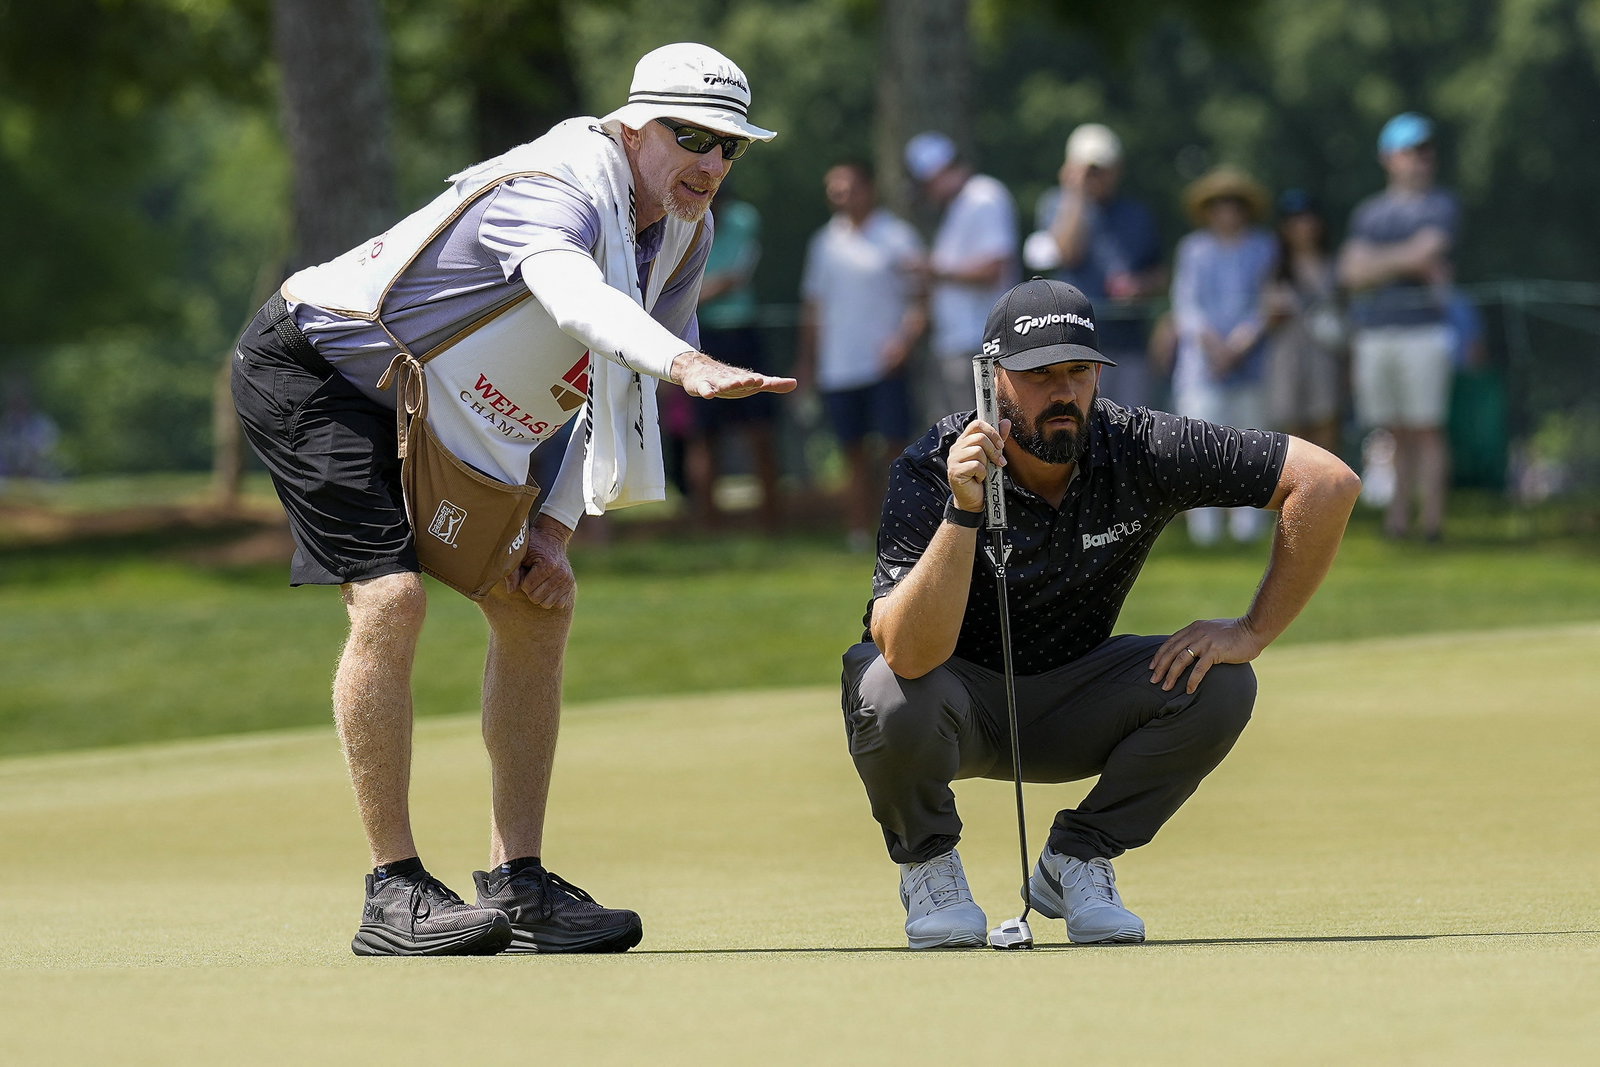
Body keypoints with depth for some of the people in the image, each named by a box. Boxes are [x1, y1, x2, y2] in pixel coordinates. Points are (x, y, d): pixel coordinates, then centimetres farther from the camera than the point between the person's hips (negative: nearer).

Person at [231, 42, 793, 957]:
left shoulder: (683, 235, 0)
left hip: (433, 420, 10)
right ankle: (395, 893, -18)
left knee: (536, 605, 7)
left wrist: (555, 527, -3)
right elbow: (572, 294, -51)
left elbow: (621, 384, 8)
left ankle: (518, 883, 11)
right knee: (391, 598, -23)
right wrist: (686, 364, -69)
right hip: (308, 367, -10)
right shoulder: (558, 190, -28)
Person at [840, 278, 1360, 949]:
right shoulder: (929, 473, -25)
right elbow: (910, 654, -38)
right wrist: (963, 512, -48)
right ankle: (927, 863, -2)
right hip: (963, 705, -3)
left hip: (1070, 709, 3)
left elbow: (1328, 482, -17)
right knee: (892, 696, -37)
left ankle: (1074, 864, 1)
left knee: (1219, 685, -21)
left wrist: (1253, 632, -19)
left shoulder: (1139, 451, -19)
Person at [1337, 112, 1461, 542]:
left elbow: (1429, 250, -10)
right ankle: (1397, 518, 3)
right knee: (1397, 436, 4)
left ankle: (1431, 521, -8)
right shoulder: (1369, 212, 17)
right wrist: (1407, 262, -7)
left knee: (1427, 430, -7)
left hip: (1423, 332, -4)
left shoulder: (1441, 206, 6)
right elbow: (1352, 272, 4)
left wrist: (1376, 263, -3)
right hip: (1373, 335, 4)